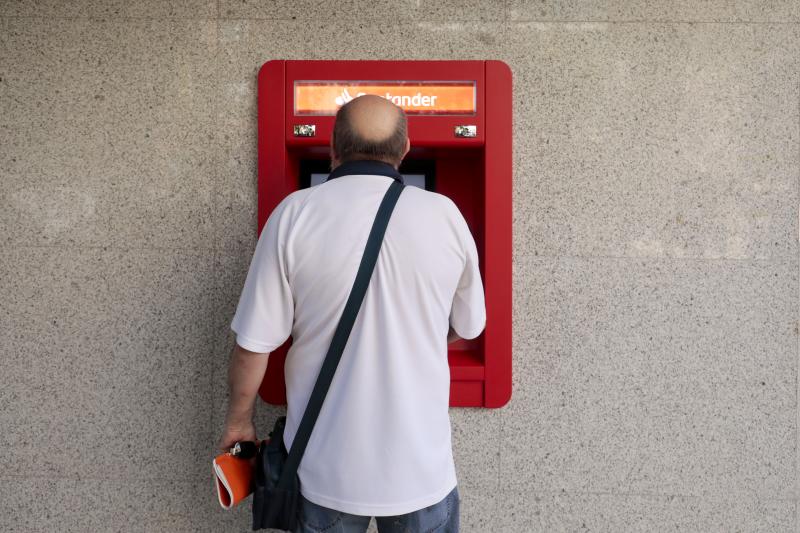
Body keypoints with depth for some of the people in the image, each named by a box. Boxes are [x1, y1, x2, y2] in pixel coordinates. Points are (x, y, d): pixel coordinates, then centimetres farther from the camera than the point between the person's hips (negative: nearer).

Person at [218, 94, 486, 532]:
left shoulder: (294, 215, -12)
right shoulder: (444, 215, -7)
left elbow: (254, 344, -9)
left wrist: (238, 420, 8)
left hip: (326, 468, 0)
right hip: (421, 466, 1)